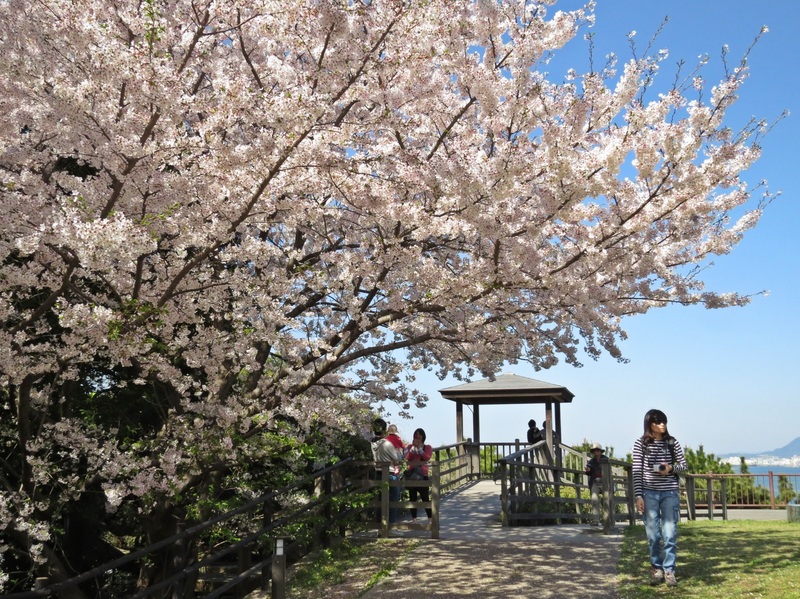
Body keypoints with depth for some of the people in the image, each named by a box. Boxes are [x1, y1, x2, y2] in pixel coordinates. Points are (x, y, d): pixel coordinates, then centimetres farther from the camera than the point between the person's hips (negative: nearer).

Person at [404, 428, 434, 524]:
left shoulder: (427, 447, 8)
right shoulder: (409, 446, 10)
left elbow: (427, 457, -11)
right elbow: (407, 458, -5)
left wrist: (419, 448, -13)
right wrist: (414, 448, -12)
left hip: (422, 475, -2)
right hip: (411, 474, 2)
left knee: (425, 497, -5)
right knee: (412, 497, 5)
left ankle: (430, 518, 2)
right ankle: (414, 519, 11)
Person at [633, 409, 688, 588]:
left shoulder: (672, 442, 3)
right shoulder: (641, 444, -1)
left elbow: (684, 465, 9)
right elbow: (637, 471, -1)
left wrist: (671, 468, -12)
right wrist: (638, 495, -6)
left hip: (670, 492, 1)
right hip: (649, 492, -1)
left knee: (670, 533, -2)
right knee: (653, 533, 5)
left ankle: (669, 570, 7)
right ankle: (656, 568, 20)